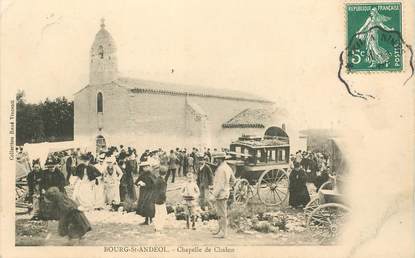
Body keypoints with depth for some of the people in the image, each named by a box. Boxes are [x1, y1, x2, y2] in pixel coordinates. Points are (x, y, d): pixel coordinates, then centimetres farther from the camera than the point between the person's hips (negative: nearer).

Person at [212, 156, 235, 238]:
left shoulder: (221, 168, -19)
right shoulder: (228, 167, 12)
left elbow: (219, 182, -22)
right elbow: (232, 179, 22)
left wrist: (216, 194, -18)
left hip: (221, 194, -10)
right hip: (225, 192, 10)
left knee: (222, 213, -6)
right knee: (220, 212, 19)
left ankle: (223, 233, -3)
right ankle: (221, 230, 27)